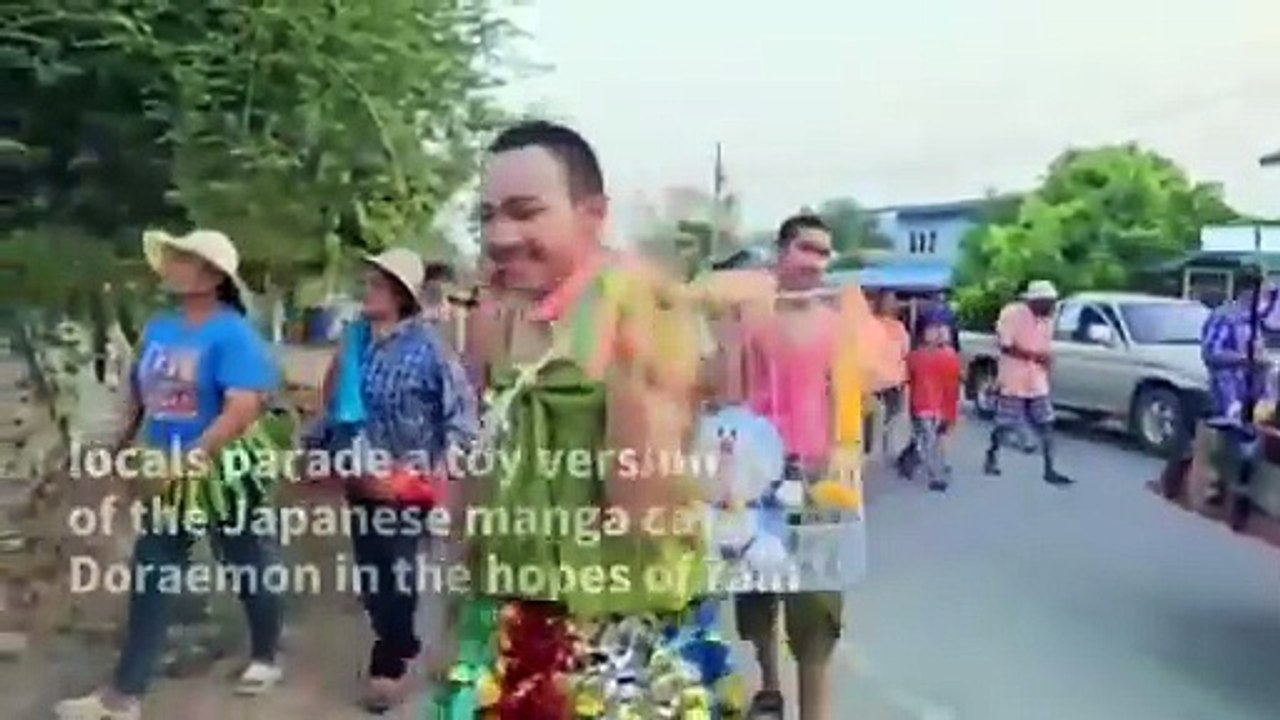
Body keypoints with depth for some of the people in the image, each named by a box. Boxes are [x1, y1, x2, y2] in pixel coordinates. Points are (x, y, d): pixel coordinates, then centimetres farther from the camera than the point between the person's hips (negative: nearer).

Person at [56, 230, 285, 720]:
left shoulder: (232, 334, -19)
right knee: (150, 581, 8)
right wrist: (121, 449, 14)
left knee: (249, 570, 14)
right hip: (167, 480, 7)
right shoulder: (158, 328, 4)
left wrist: (193, 458, -34)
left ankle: (265, 658, 37)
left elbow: (244, 409, -29)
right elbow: (139, 394, 16)